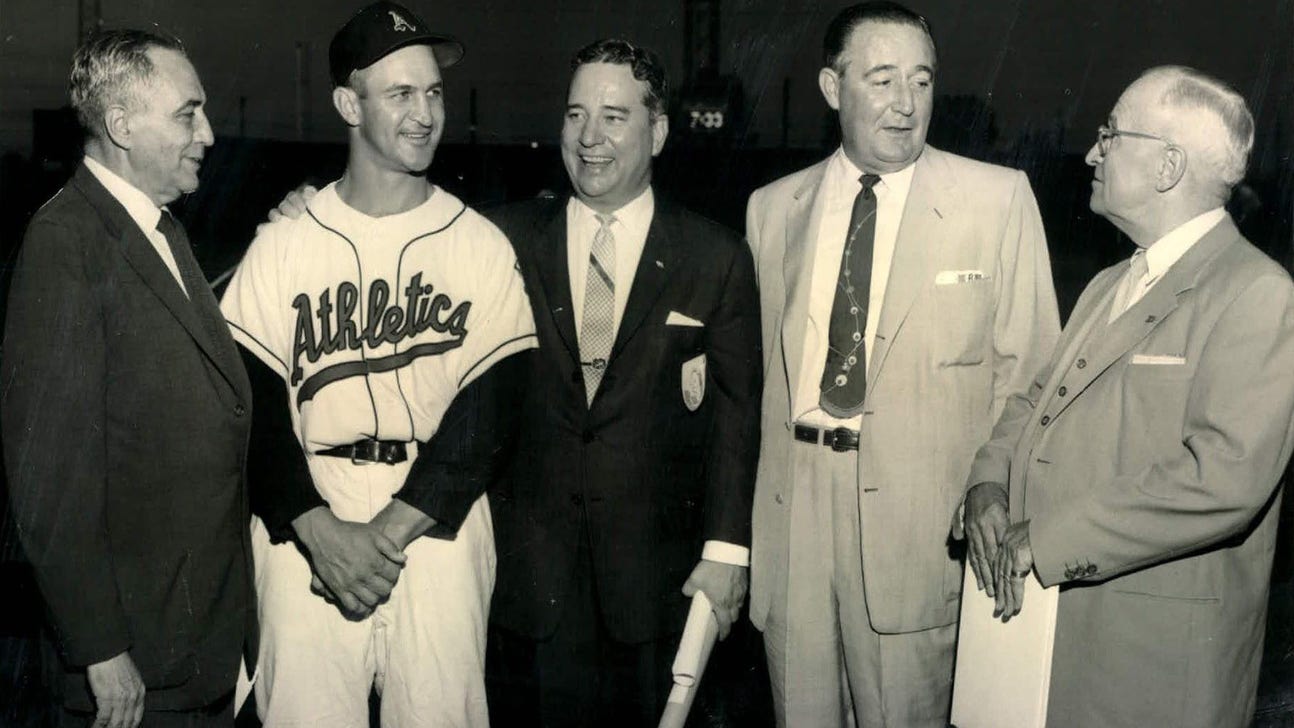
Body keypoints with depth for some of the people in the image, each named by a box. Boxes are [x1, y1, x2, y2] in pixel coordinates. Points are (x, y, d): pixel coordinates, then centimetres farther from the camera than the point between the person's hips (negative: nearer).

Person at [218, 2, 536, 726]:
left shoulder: (483, 246, 2)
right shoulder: (283, 246, 3)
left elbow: (485, 417, -4)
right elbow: (254, 407, -1)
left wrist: (387, 533, -12)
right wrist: (320, 530, -14)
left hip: (437, 528, 0)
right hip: (304, 534, 0)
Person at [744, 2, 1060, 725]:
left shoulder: (999, 199, -2)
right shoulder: (771, 207, 7)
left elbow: (1028, 366, -2)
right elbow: (760, 360, 9)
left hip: (922, 514, -2)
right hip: (789, 504, 3)